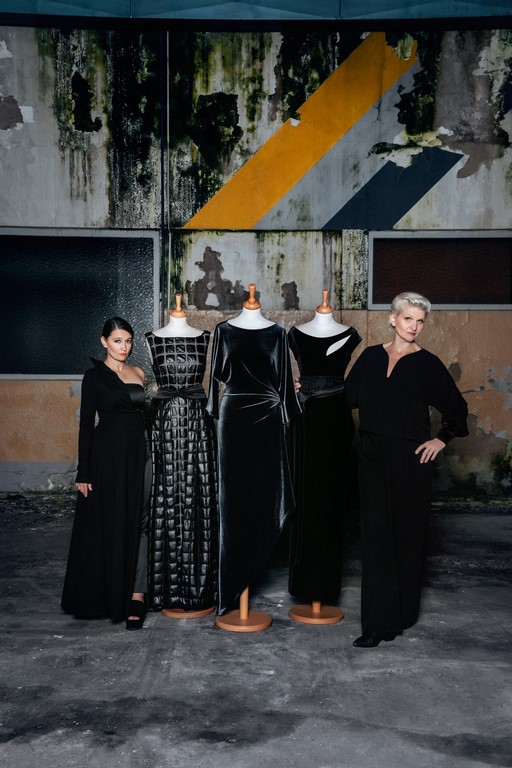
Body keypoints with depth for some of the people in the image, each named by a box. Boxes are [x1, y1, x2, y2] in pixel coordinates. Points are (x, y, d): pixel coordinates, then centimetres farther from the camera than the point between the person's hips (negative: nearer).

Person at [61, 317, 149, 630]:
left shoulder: (139, 373, 11)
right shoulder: (94, 376, -3)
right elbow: (86, 424, -5)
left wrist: (153, 455, 13)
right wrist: (84, 473, -9)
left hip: (139, 452, 4)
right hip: (108, 454, -4)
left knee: (138, 522, 0)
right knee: (107, 525, 4)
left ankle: (135, 594, 2)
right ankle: (105, 595, 20)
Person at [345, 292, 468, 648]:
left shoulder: (428, 364, -1)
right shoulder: (371, 357, 7)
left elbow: (457, 408, 7)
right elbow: (348, 395, 13)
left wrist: (442, 439, 0)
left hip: (410, 459, -3)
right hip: (373, 457, 3)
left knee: (407, 535, 6)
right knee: (376, 535, 1)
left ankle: (402, 613, 24)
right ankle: (379, 622, 5)